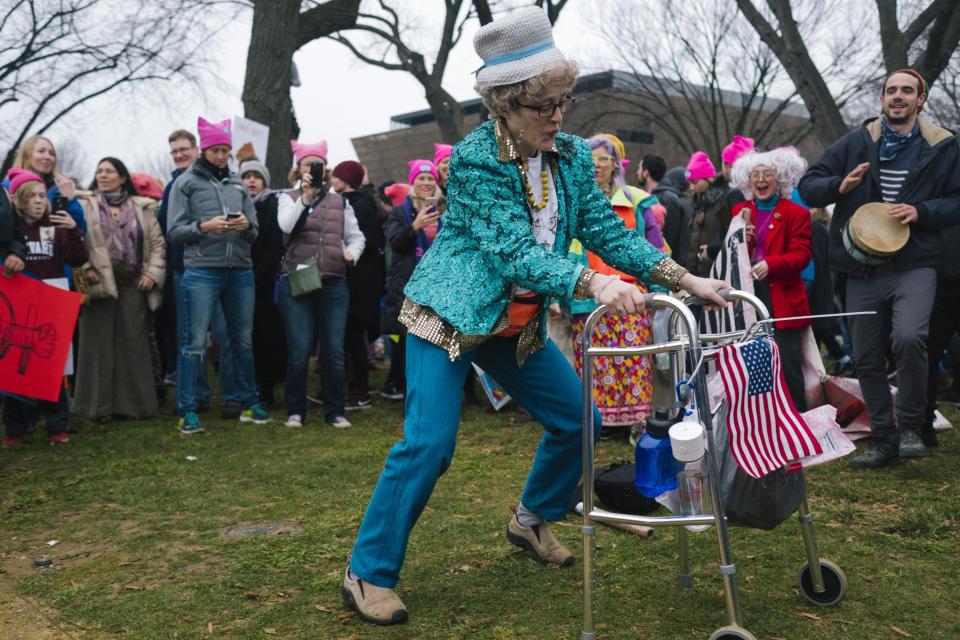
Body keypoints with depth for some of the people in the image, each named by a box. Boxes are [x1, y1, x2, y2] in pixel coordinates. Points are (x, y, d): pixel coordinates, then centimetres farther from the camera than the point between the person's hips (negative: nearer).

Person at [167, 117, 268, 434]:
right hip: (201, 272, -4)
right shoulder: (186, 183, 3)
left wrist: (246, 225, -9)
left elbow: (254, 233, 13)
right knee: (195, 343, -5)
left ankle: (249, 403, 23)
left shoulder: (238, 184, 14)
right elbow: (174, 232, -2)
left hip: (240, 272, 4)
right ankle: (188, 411, 2)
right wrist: (204, 227, -16)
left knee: (243, 341, 12)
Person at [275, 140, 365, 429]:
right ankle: (296, 410, 11)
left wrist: (352, 252, -5)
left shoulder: (340, 201, 14)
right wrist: (305, 196, -22)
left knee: (335, 351, 2)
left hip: (334, 283, 2)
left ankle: (335, 411, 13)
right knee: (299, 351, -3)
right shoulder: (288, 198, 7)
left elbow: (356, 236, 16)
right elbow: (286, 225, -12)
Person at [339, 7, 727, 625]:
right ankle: (369, 574, 1)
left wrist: (685, 278, -12)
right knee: (429, 443, -14)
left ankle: (533, 521, 31)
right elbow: (516, 251, -29)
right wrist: (593, 284, -44)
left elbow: (608, 231, -1)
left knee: (577, 418, 7)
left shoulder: (571, 156, -1)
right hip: (448, 313, -7)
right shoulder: (476, 158, -20)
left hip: (519, 322, 7)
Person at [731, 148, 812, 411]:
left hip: (782, 299, -4)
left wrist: (770, 264, -24)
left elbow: (802, 255, -7)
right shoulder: (740, 212, 15)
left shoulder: (796, 214, 2)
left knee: (787, 363, -5)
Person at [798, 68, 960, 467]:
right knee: (866, 359, 6)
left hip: (914, 266, -2)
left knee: (909, 338, -27)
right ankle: (885, 442, 21)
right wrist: (840, 186, -14)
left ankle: (911, 427, -5)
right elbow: (808, 188, 6)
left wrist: (921, 212, -11)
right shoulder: (856, 143, 7)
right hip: (863, 270, 3)